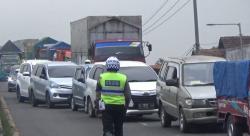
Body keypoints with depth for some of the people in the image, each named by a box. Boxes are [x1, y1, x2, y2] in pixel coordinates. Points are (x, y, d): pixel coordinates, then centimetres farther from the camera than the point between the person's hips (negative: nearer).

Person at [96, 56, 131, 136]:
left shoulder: (102, 77, 0)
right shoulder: (123, 78, -1)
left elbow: (98, 94, 2)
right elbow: (128, 95, -1)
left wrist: (98, 104, 14)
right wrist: (126, 106, 12)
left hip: (106, 106, -1)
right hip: (120, 107, 1)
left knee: (107, 129, -3)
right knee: (118, 129, 14)